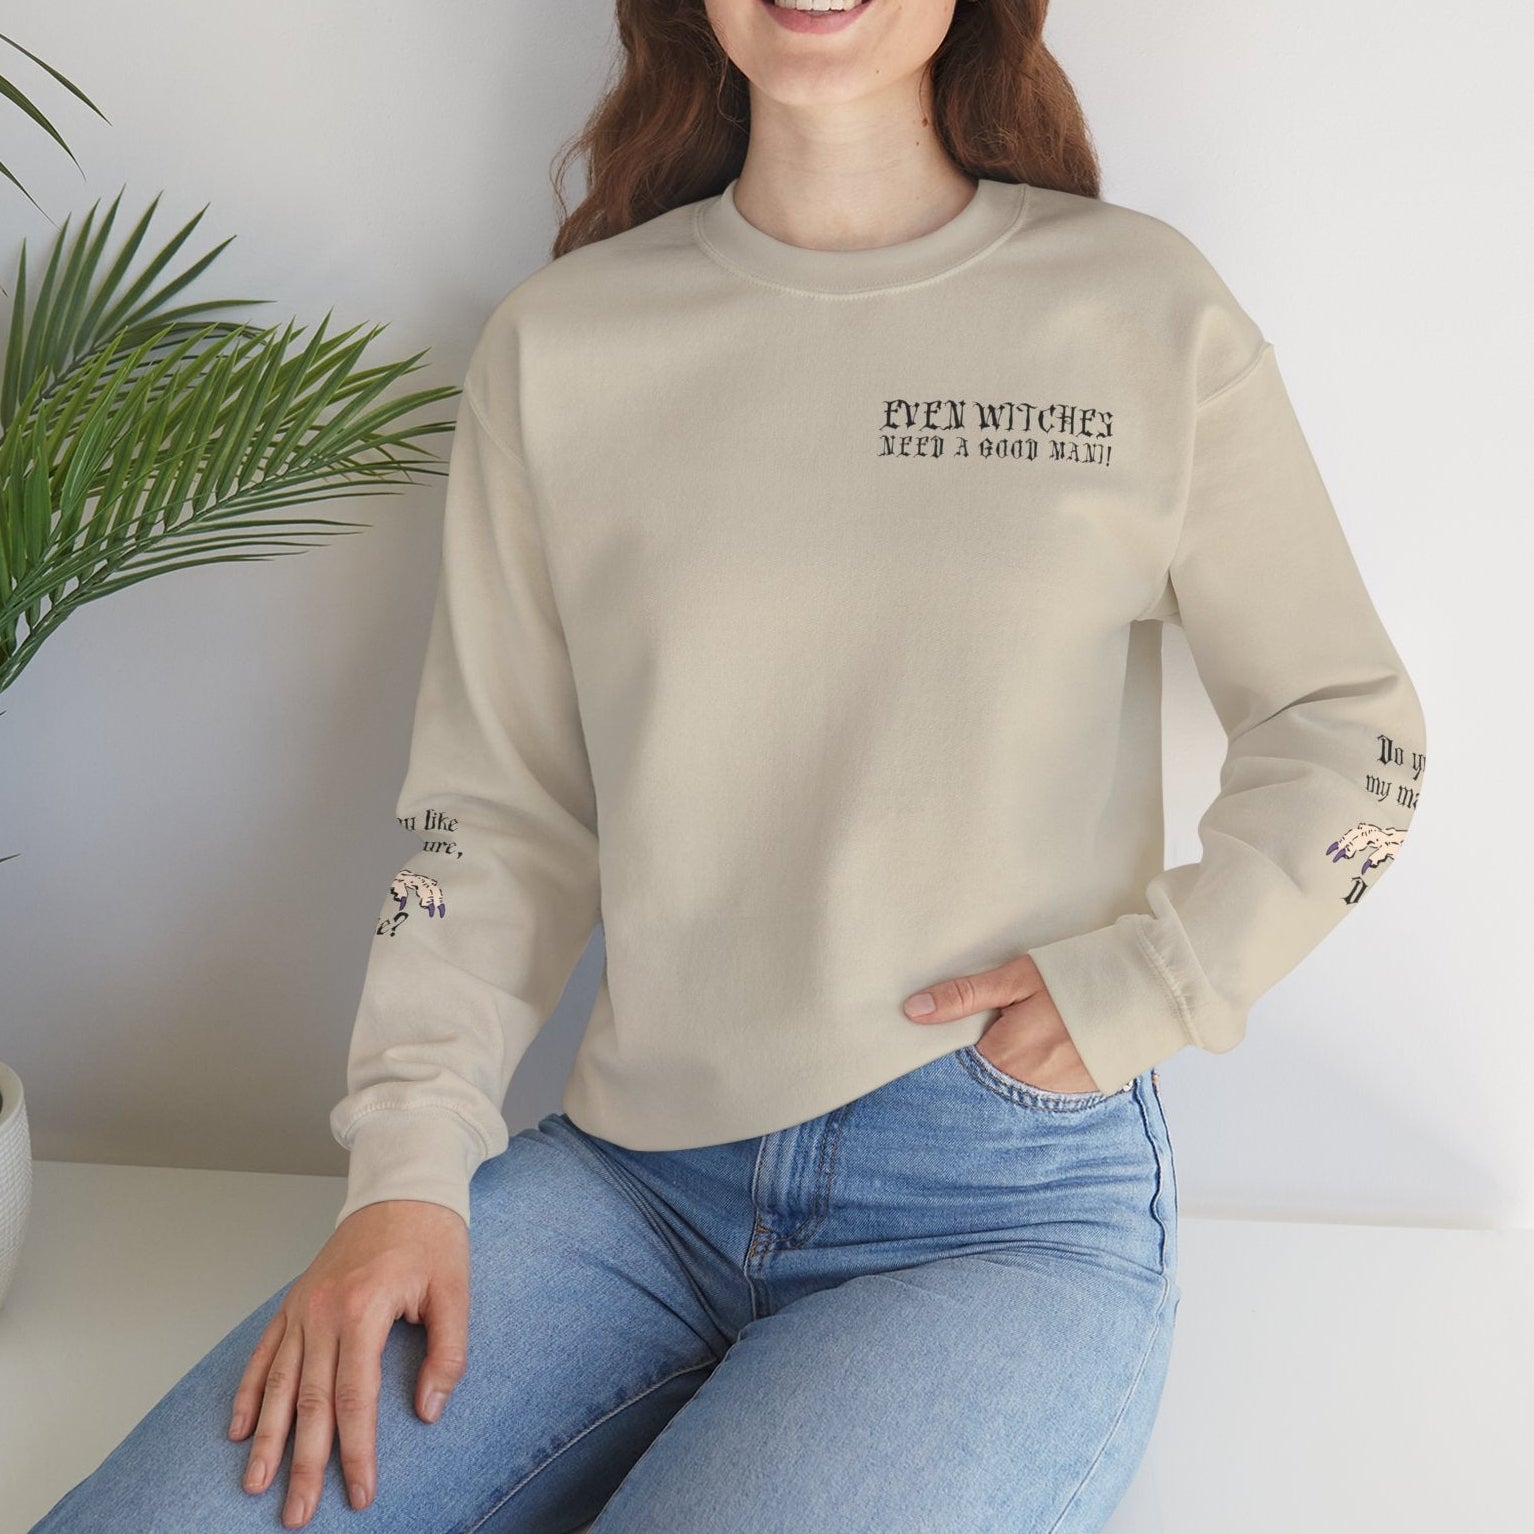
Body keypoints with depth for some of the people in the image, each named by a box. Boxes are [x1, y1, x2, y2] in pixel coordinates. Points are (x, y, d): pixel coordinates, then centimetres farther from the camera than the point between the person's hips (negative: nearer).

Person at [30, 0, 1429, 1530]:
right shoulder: (558, 341, 5)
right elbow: (493, 809, 7)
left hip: (1010, 1208, -1)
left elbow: (1350, 730, 8)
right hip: (635, 1174, 2)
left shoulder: (1141, 311, 0)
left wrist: (1146, 984, -5)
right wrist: (407, 1169, -4)